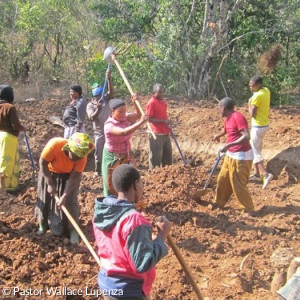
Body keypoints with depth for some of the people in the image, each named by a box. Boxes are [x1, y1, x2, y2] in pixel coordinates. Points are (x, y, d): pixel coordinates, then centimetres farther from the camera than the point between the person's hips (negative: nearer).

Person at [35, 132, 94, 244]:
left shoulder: (82, 157, -30)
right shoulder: (54, 145, -38)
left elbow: (74, 177, -25)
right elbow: (43, 163, -24)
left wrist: (65, 195, -33)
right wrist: (50, 184, -23)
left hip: (68, 175, 0)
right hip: (50, 173, 0)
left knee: (70, 201, -5)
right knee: (45, 199, 7)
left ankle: (72, 229, 10)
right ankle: (42, 226, 28)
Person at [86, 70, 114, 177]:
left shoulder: (106, 99, 2)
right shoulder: (90, 105, -3)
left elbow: (111, 92, -16)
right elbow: (92, 118, -16)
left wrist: (109, 79, -27)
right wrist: (98, 109, -32)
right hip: (99, 133, -1)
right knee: (98, 153, 7)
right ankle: (98, 171, 21)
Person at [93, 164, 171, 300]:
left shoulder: (101, 212, -1)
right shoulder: (134, 220, -27)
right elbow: (144, 264, -26)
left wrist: (148, 240, 10)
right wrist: (162, 235, -18)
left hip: (106, 281, 8)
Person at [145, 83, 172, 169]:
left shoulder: (163, 101, 10)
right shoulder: (151, 103, -14)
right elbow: (149, 118, -18)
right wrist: (164, 121, -22)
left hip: (165, 132, 8)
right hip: (156, 133, -8)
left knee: (167, 155, 17)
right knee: (156, 156, -1)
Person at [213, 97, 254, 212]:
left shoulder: (237, 117, -20)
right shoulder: (228, 118, 9)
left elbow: (246, 137, -28)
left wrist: (228, 145, -32)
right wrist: (217, 136, 45)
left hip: (241, 157, -9)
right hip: (230, 156, 10)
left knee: (238, 185, -3)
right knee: (222, 180, 17)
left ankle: (249, 210, 11)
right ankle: (219, 203, 34)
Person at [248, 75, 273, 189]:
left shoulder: (257, 96, -23)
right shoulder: (266, 91, 3)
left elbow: (252, 114, -19)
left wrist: (249, 103, -4)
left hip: (258, 126, -9)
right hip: (264, 124, 9)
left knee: (255, 150, -5)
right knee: (257, 149, 19)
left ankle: (265, 174, -16)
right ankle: (256, 173, 27)